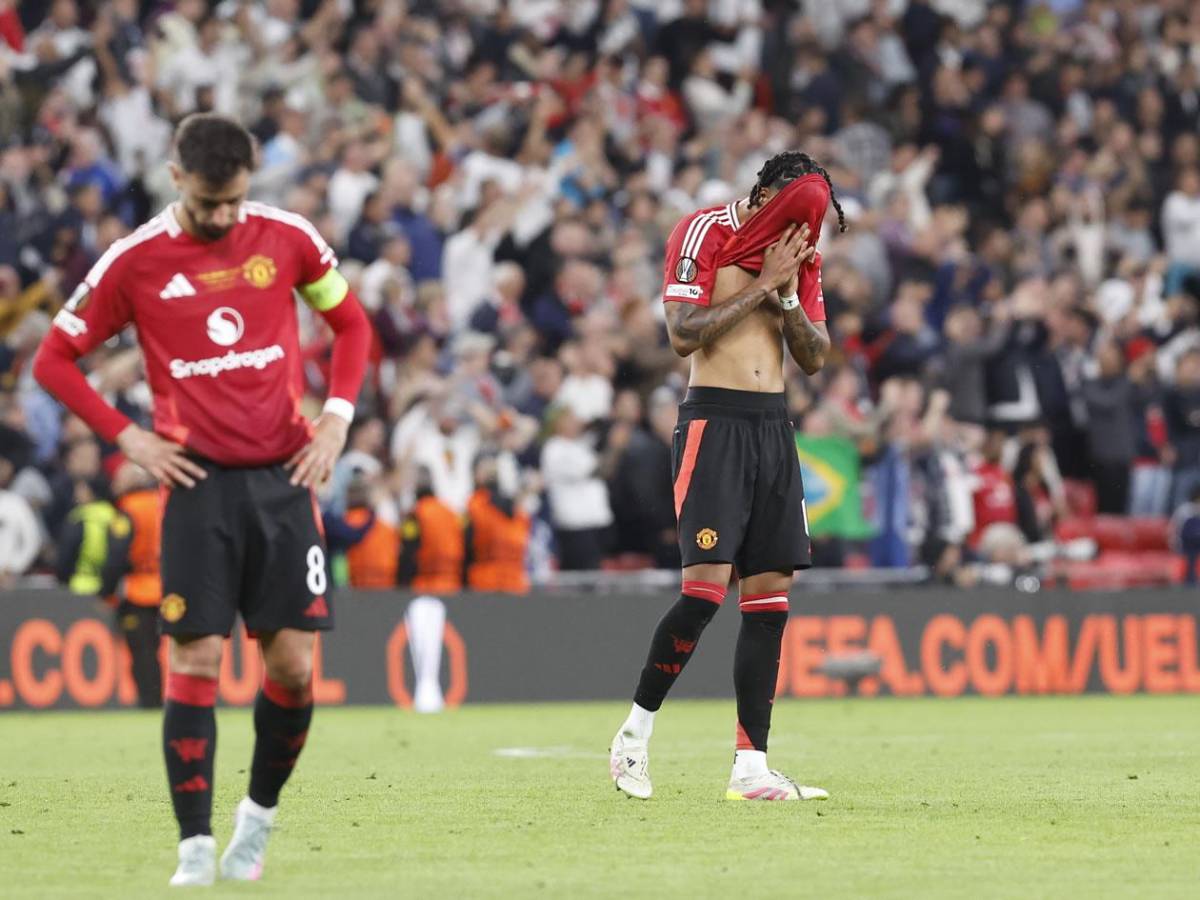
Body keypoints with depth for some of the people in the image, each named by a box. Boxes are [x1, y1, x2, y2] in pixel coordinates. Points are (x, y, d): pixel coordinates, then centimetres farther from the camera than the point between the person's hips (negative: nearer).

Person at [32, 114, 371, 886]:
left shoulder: (286, 238, 1)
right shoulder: (136, 262, -3)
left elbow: (351, 323, 15)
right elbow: (54, 360, 5)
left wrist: (337, 414, 2)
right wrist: (127, 437, -4)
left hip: (284, 475, 2)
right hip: (200, 481, -2)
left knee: (293, 664, -1)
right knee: (196, 661, -7)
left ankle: (261, 814, 20)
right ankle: (196, 846, -3)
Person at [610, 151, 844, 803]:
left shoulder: (799, 252, 12)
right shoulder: (705, 231, -6)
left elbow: (814, 359, 11)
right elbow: (683, 334, -15)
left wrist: (788, 296, -5)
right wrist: (760, 286, -13)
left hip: (774, 426, 6)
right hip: (714, 422, -6)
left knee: (771, 592, 0)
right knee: (707, 585, -16)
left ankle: (751, 768, 1)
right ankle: (634, 735, -1)